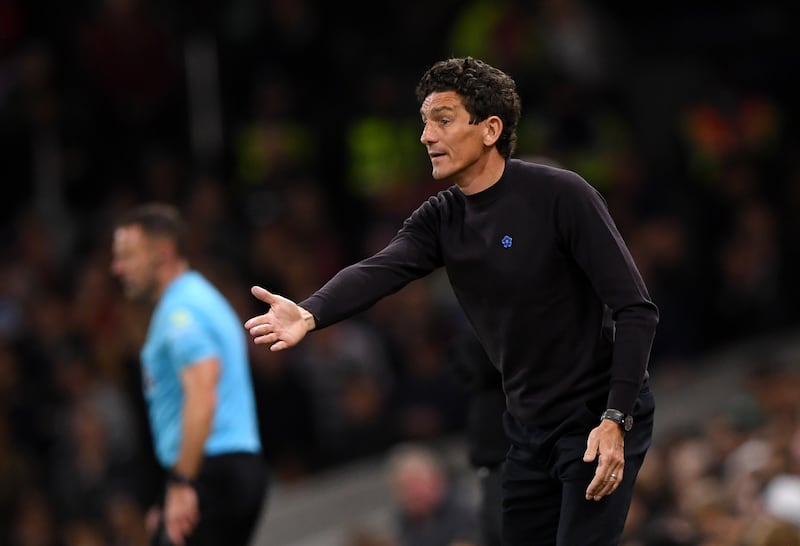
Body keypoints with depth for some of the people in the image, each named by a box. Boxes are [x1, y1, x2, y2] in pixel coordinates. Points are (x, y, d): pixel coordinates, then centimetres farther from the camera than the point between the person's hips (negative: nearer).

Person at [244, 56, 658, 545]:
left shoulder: (560, 196, -16)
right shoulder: (440, 220, 1)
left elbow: (636, 310, -17)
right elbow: (377, 271, -18)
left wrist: (615, 419, -25)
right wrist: (309, 315, -39)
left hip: (600, 421, -7)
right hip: (530, 430, 7)